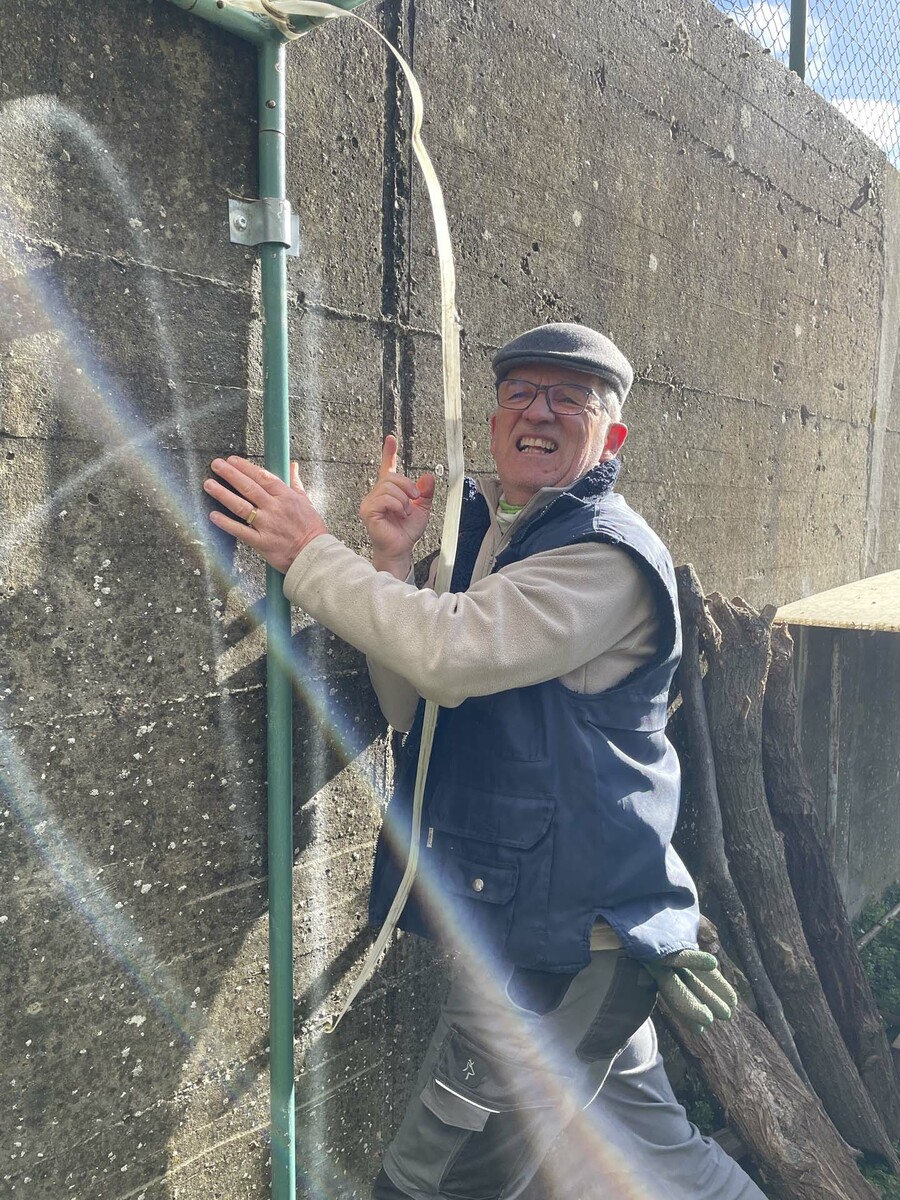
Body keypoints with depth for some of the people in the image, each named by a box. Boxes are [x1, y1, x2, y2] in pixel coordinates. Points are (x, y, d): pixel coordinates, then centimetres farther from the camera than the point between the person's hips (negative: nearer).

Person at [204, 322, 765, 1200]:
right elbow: (410, 706, 6)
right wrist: (390, 561, -5)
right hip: (525, 914, 8)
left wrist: (309, 554, -17)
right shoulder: (485, 532, 11)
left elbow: (452, 652, -28)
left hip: (559, 933, -8)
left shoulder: (604, 552, -15)